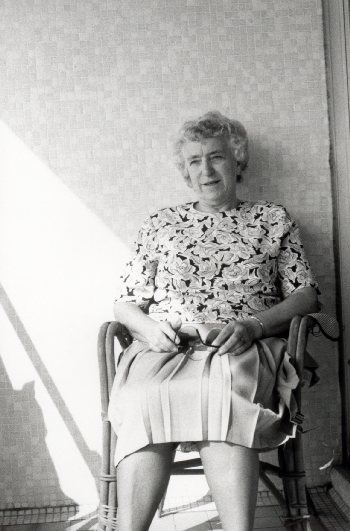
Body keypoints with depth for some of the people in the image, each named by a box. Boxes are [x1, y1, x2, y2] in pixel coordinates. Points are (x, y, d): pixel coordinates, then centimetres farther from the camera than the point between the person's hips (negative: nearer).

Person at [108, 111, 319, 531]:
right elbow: (126, 302, 19)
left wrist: (256, 325, -8)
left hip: (242, 350, -1)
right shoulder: (160, 224, 22)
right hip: (164, 346, 2)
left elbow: (305, 294, 12)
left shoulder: (273, 219, 19)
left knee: (222, 390, -38)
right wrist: (149, 327, -5)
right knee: (143, 399, -35)